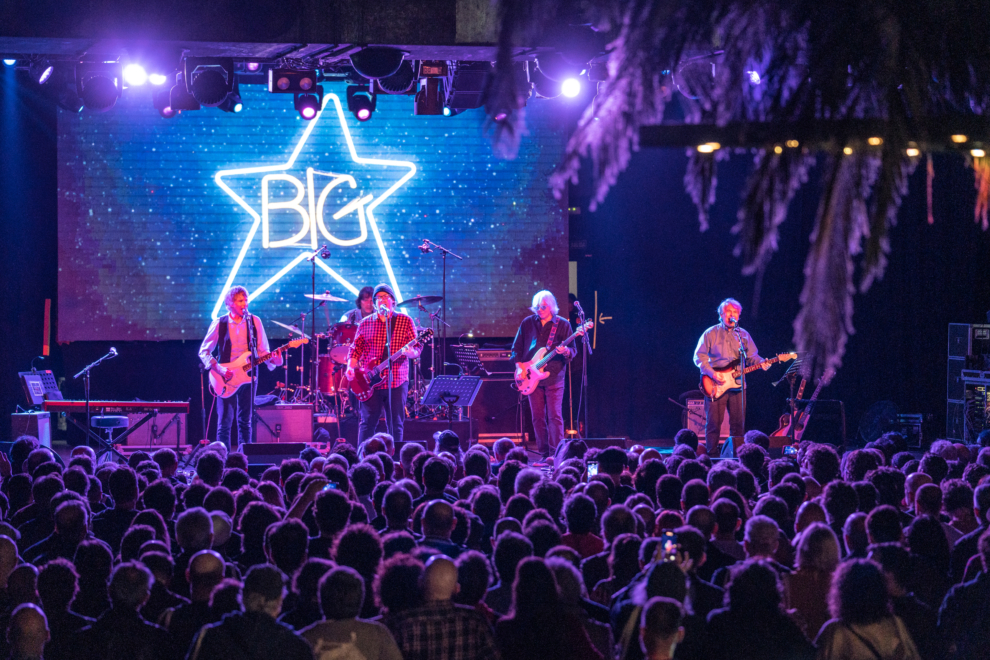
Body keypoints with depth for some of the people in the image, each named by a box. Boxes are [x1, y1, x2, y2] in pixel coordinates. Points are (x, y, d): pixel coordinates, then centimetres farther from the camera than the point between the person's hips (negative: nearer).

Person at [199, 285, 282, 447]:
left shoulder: (254, 322, 3)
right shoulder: (219, 324, -3)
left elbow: (262, 350, 5)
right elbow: (204, 351, 1)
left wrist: (273, 360, -16)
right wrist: (219, 369, -14)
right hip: (225, 379, -2)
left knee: (245, 421, 6)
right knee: (225, 421, -6)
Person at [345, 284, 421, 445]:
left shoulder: (405, 321, 5)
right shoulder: (366, 323, 10)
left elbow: (417, 348, 1)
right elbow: (355, 349, 11)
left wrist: (410, 352, -22)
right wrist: (351, 367, -6)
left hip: (397, 381, -1)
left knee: (396, 424, 1)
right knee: (367, 423, -1)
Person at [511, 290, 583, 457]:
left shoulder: (562, 324, 2)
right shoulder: (527, 323, 9)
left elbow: (573, 352, 1)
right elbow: (517, 348, 13)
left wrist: (566, 352, -21)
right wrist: (519, 367, 0)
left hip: (554, 376, -3)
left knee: (555, 416, -8)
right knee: (537, 417, 3)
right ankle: (544, 454, 9)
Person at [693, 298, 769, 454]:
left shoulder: (743, 335, 14)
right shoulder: (710, 334, 3)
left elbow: (752, 356, 12)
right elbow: (699, 357, 0)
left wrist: (761, 363, -11)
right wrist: (712, 373, -13)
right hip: (715, 385, -3)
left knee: (738, 423, 2)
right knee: (713, 422, -5)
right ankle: (711, 454, 0)